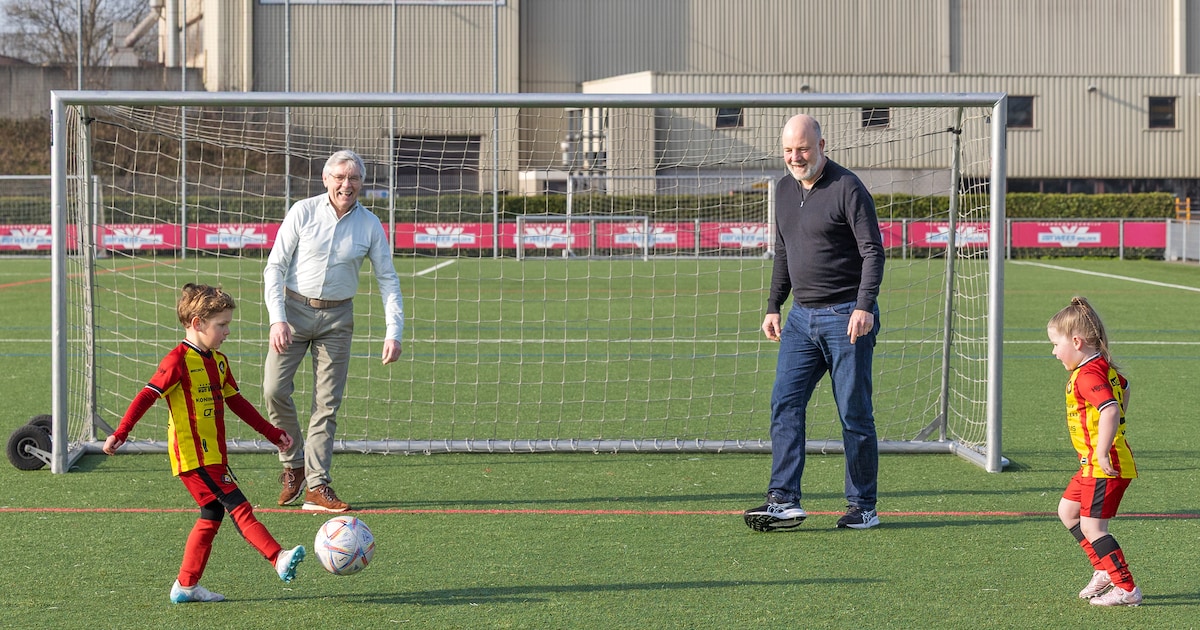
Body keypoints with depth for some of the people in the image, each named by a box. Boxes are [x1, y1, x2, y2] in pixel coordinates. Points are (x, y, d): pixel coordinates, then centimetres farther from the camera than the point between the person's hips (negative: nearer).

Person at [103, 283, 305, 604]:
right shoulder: (178, 361, -13)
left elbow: (237, 402, 24)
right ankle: (279, 559, -22)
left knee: (212, 514, 11)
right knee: (238, 507, -15)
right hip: (192, 455, -9)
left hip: (214, 454, 9)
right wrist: (120, 434, -26)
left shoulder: (218, 361, 14)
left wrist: (272, 433, 25)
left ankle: (186, 585, 18)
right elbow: (147, 396, -17)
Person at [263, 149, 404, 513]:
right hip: (294, 308, -1)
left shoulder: (369, 225, -1)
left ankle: (316, 485, 4)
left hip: (337, 318, 1)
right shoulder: (303, 212, -6)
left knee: (327, 403, -1)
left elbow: (388, 279, 4)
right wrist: (277, 319, -16)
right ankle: (293, 464, 11)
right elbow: (275, 267, -5)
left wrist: (393, 332, -7)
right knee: (275, 389, -10)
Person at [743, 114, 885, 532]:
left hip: (846, 317, -7)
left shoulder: (847, 188, -9)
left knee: (854, 414, 0)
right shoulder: (784, 189, 12)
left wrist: (864, 307, -21)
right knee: (784, 403, -4)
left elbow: (873, 251, -12)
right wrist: (773, 306, 15)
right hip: (802, 316, 7)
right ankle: (784, 500, -5)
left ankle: (863, 506, 9)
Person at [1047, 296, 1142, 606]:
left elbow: (1110, 410, -36)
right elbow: (1123, 387, 33)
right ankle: (1104, 570, 22)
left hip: (1106, 467, -11)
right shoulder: (1103, 367, 12)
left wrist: (1102, 452, -37)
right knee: (1067, 511, 18)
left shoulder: (1089, 375, -21)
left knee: (1091, 526, -7)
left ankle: (1127, 589, -3)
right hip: (1092, 465, 11)